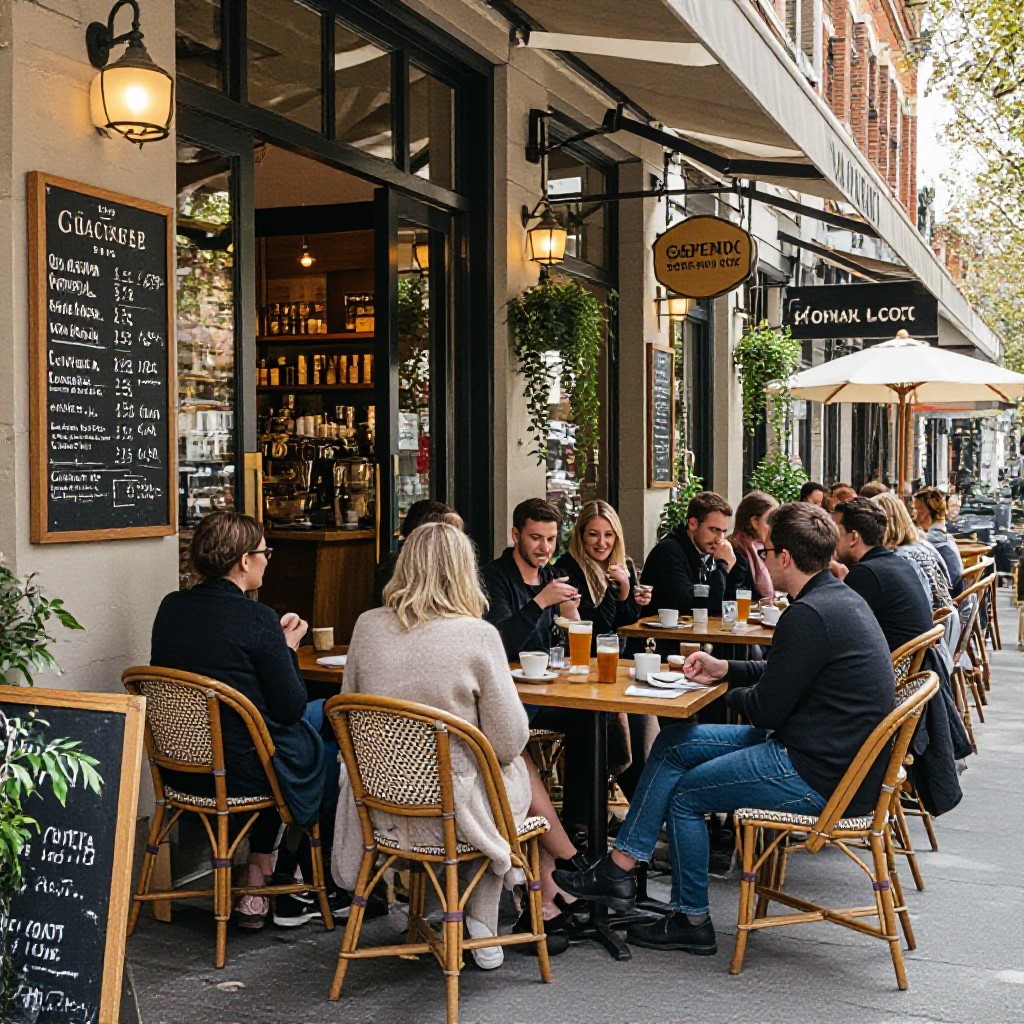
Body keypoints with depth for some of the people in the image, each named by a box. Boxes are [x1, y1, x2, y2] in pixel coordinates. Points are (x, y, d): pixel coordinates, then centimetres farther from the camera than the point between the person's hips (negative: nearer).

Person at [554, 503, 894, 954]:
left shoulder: (807, 615, -24)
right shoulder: (843, 599, 9)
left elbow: (765, 709, -19)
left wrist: (731, 693, 2)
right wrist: (726, 670, 15)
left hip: (819, 775, -10)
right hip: (836, 752, 10)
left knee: (684, 794, 4)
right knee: (674, 743, 10)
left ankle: (692, 919, 21)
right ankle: (620, 866, 12)